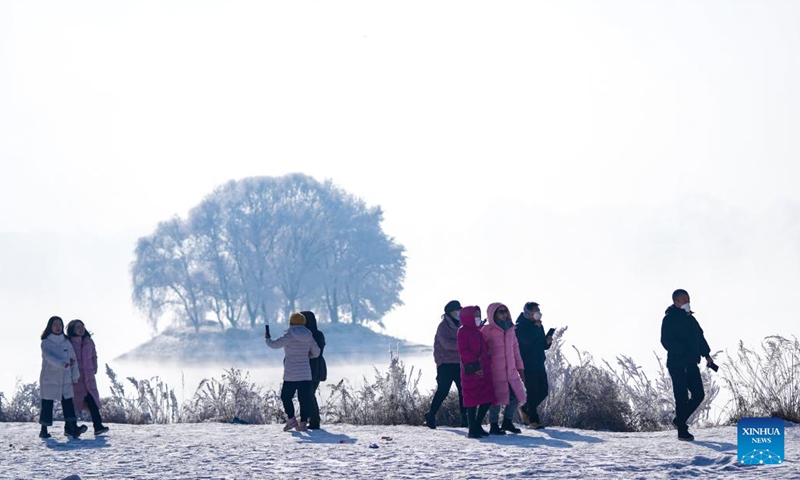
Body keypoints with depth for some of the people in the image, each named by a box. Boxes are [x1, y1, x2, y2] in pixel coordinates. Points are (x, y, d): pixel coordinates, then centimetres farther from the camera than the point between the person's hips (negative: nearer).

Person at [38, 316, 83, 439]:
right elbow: (49, 356, -20)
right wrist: (63, 364, -32)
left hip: (65, 379, 4)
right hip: (49, 378, -3)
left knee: (68, 402, -5)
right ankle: (44, 430, 9)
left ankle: (72, 427, -10)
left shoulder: (66, 342, 10)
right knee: (47, 404, 1)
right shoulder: (46, 342, -3)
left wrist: (75, 375, 5)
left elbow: (73, 359, 12)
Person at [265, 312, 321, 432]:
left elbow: (274, 344, -5)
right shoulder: (308, 336, 3)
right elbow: (316, 353, 10)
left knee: (286, 396, 10)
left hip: (291, 375, -4)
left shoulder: (289, 336, -12)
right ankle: (303, 423, 0)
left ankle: (291, 419, 0)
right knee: (304, 398, 5)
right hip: (306, 374, 4)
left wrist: (267, 339, 16)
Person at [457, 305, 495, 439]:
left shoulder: (478, 332, 20)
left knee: (487, 399, 4)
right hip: (471, 371, -8)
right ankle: (472, 430, 0)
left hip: (483, 371, 8)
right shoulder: (463, 331, -5)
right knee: (472, 400, -5)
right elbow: (463, 351, -14)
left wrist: (486, 364, 10)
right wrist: (475, 363, -20)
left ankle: (477, 426, 17)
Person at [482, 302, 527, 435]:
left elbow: (515, 348, 18)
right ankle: (494, 425, 7)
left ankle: (507, 422, 24)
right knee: (497, 398, -5)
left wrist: (520, 367, 17)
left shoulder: (510, 329, 14)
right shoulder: (487, 330, -6)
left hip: (511, 370, 6)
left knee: (516, 396, 7)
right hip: (495, 371, -6)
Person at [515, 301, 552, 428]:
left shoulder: (538, 326, 15)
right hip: (527, 364, -8)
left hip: (539, 364, 8)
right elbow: (527, 339, -27)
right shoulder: (520, 326, -9)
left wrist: (547, 342, -1)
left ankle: (525, 409, 27)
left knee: (543, 390, 7)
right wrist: (536, 327, -17)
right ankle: (533, 419, 1)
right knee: (533, 391, -8)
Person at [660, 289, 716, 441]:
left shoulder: (690, 318, 14)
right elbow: (666, 341, -18)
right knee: (682, 398, -6)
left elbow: (700, 337, 21)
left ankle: (679, 420, 24)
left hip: (691, 364, 8)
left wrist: (706, 354, 12)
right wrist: (684, 351, -25)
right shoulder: (669, 320, -10)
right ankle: (682, 431, 1)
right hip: (677, 364, -8)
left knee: (699, 394, 7)